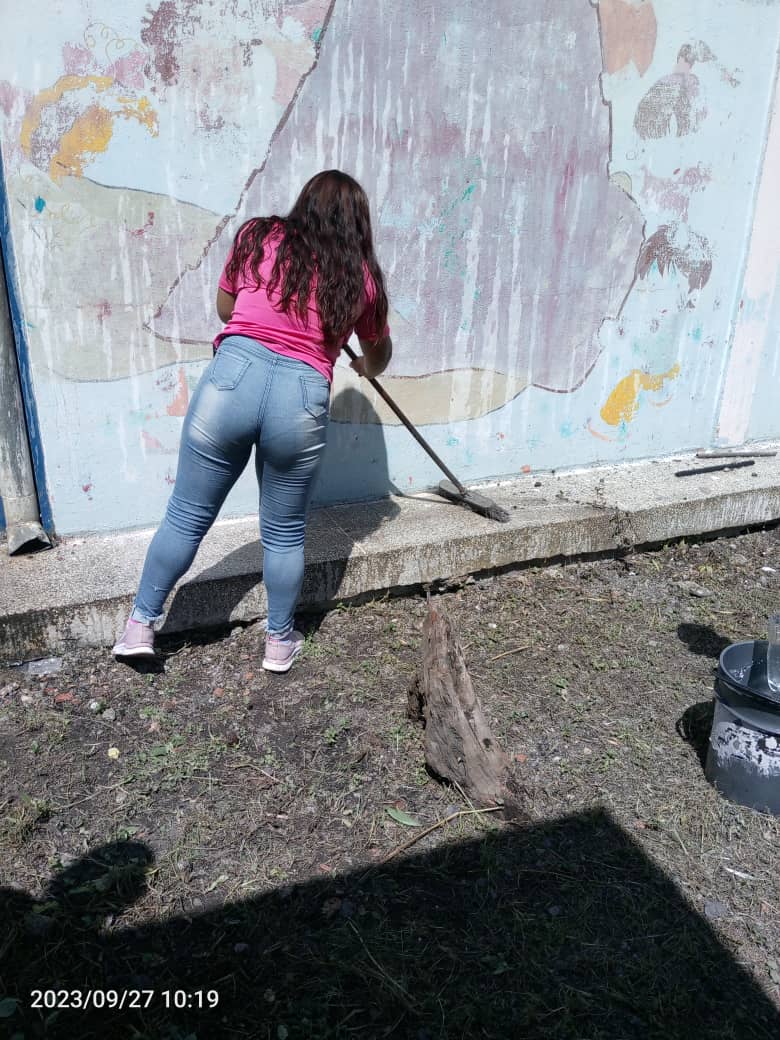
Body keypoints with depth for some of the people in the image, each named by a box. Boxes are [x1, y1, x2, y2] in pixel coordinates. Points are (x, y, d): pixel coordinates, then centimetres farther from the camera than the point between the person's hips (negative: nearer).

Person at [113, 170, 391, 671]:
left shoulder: (257, 236, 15)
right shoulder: (361, 275, 15)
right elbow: (380, 356, 30)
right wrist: (363, 368, 53)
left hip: (234, 374, 1)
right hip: (302, 395, 0)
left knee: (188, 516, 14)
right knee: (285, 532, 16)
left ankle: (141, 625, 28)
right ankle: (280, 641, 32)